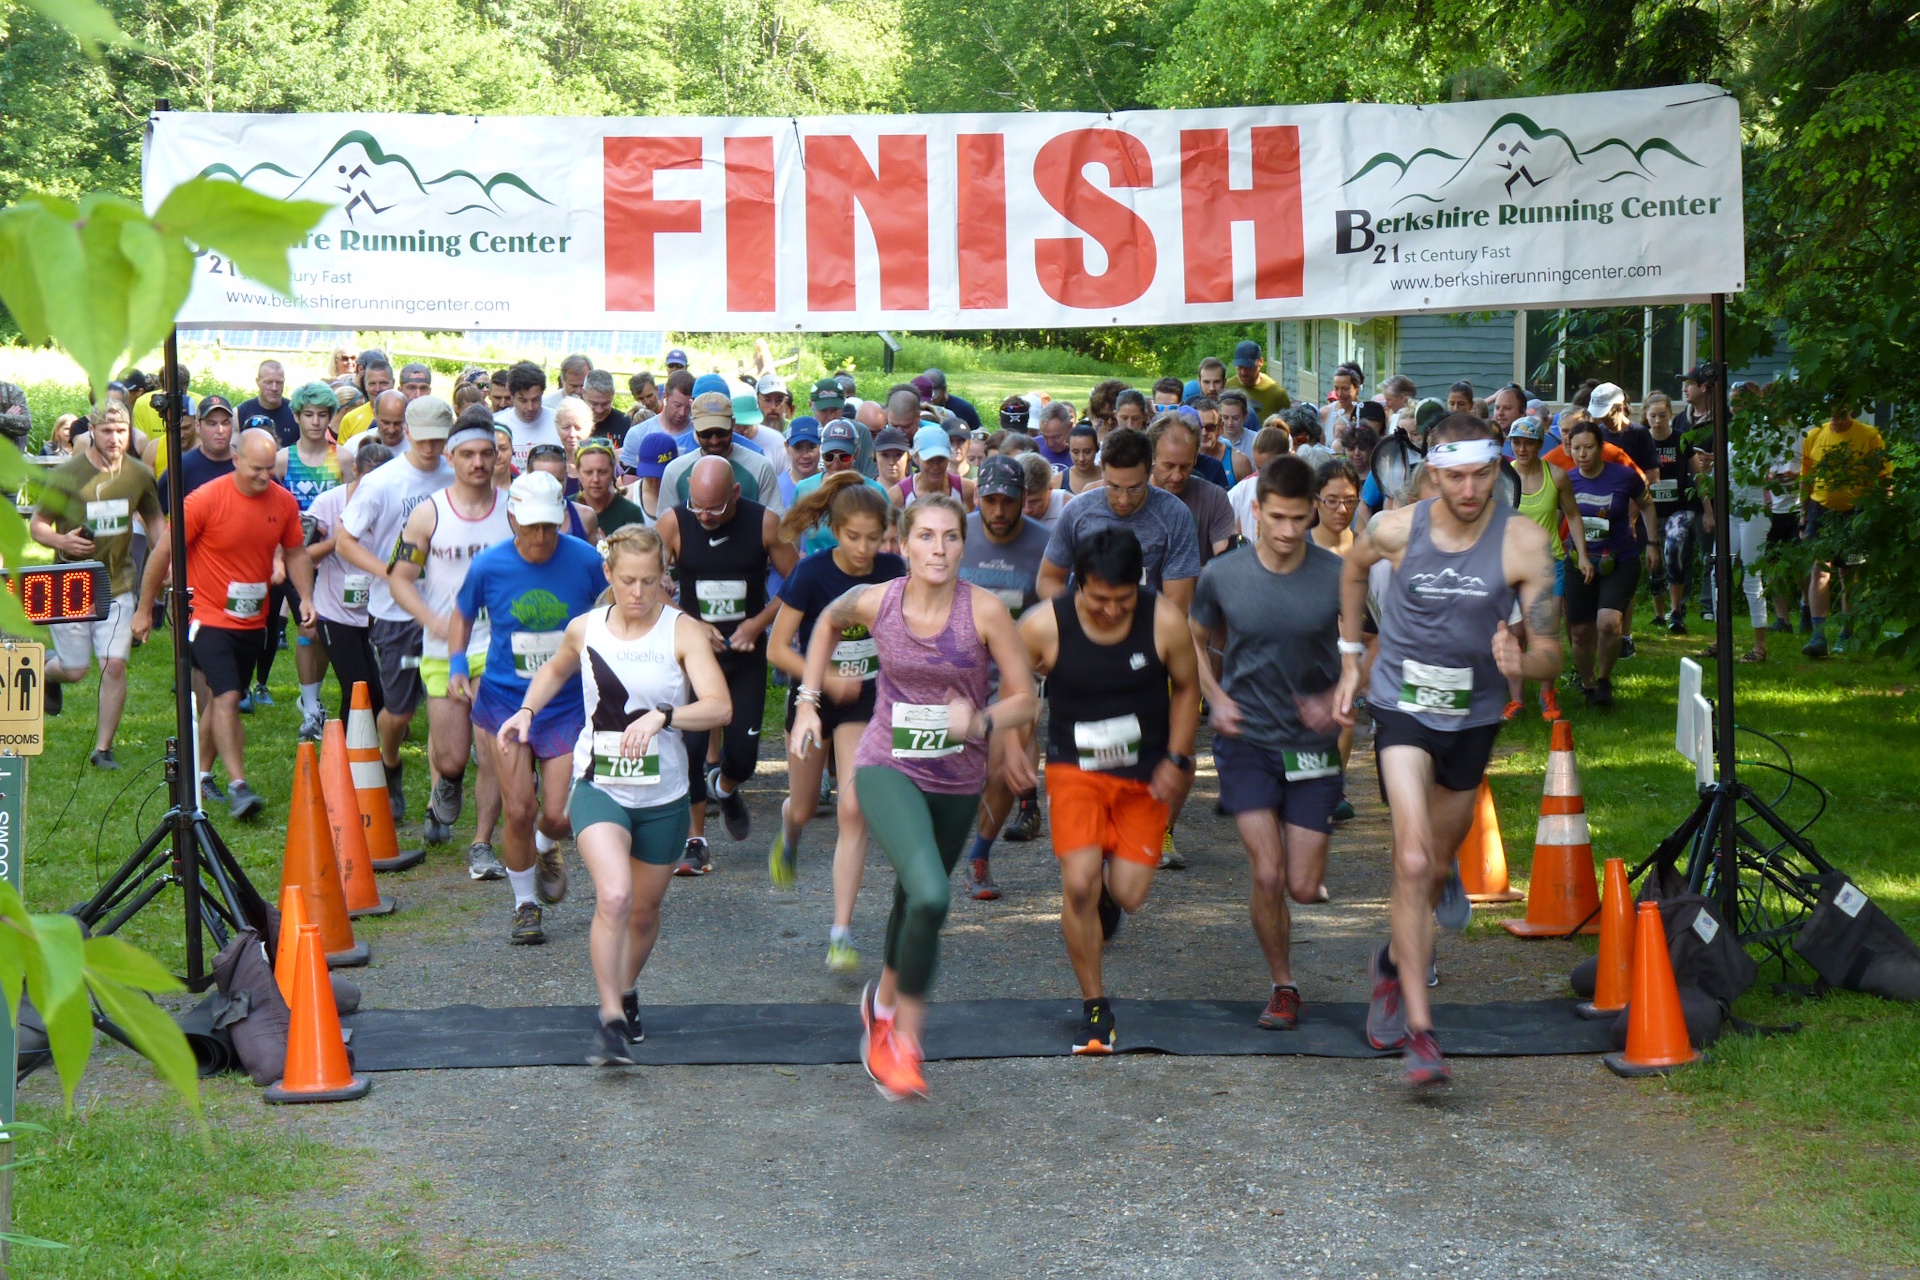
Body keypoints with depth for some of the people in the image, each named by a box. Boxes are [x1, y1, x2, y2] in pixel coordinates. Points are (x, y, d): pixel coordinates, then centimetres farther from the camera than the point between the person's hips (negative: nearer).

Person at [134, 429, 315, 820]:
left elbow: (295, 553, 13)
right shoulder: (207, 499, -15)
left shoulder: (284, 502, -1)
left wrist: (305, 597, -4)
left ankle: (202, 775, 29)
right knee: (226, 697, -16)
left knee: (221, 700, 15)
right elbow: (163, 551, -8)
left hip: (252, 622, 5)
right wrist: (144, 610, -3)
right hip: (207, 617, -5)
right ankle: (237, 787, -17)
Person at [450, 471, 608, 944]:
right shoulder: (488, 567, -9)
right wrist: (457, 665, -4)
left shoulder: (586, 561, -10)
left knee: (558, 817, -4)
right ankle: (525, 906, 18)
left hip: (568, 704, 0)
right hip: (504, 700, 0)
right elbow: (463, 615, 10)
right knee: (518, 812, -4)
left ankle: (546, 849, 35)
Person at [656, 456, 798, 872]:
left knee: (743, 752, 0)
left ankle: (725, 787, 38)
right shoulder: (673, 523, -10)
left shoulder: (764, 523, -9)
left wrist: (758, 623, -12)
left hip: (746, 651, 1)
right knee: (689, 743, -10)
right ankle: (695, 841, 6)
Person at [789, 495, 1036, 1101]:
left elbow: (1024, 700, -10)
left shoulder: (984, 610, -14)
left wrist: (979, 723, -29)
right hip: (887, 768, -2)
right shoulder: (875, 602, -10)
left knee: (915, 898, 20)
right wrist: (808, 700, 10)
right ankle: (905, 1040, -10)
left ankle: (883, 1002, 52)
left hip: (957, 780, 2)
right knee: (930, 898, -26)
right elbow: (828, 622, 14)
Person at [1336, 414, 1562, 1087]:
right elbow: (1354, 567, 12)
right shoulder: (1395, 529, -13)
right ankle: (1418, 1029, -18)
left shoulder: (1523, 543, -16)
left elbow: (1549, 656, -15)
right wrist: (1350, 658, 13)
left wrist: (1521, 661, -38)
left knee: (1436, 867, 18)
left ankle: (1392, 965, 48)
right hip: (1402, 708, -2)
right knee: (1413, 862, -19)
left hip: (1473, 716, 2)